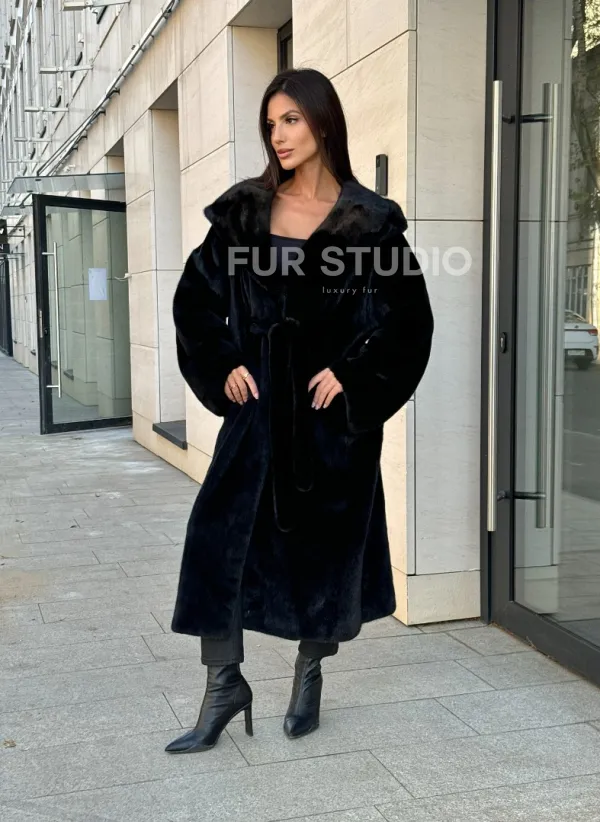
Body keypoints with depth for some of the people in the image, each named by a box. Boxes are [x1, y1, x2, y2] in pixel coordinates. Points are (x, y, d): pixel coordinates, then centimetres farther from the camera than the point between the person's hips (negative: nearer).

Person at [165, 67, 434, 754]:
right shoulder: (245, 211, 5)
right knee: (220, 531, -6)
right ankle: (223, 683, 8)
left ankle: (309, 672, 29)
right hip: (261, 399, 2)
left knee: (326, 536, 7)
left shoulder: (371, 220, -2)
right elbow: (196, 297, 10)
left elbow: (409, 319, -1)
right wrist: (224, 365, -1)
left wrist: (353, 376, -10)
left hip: (334, 407, -2)